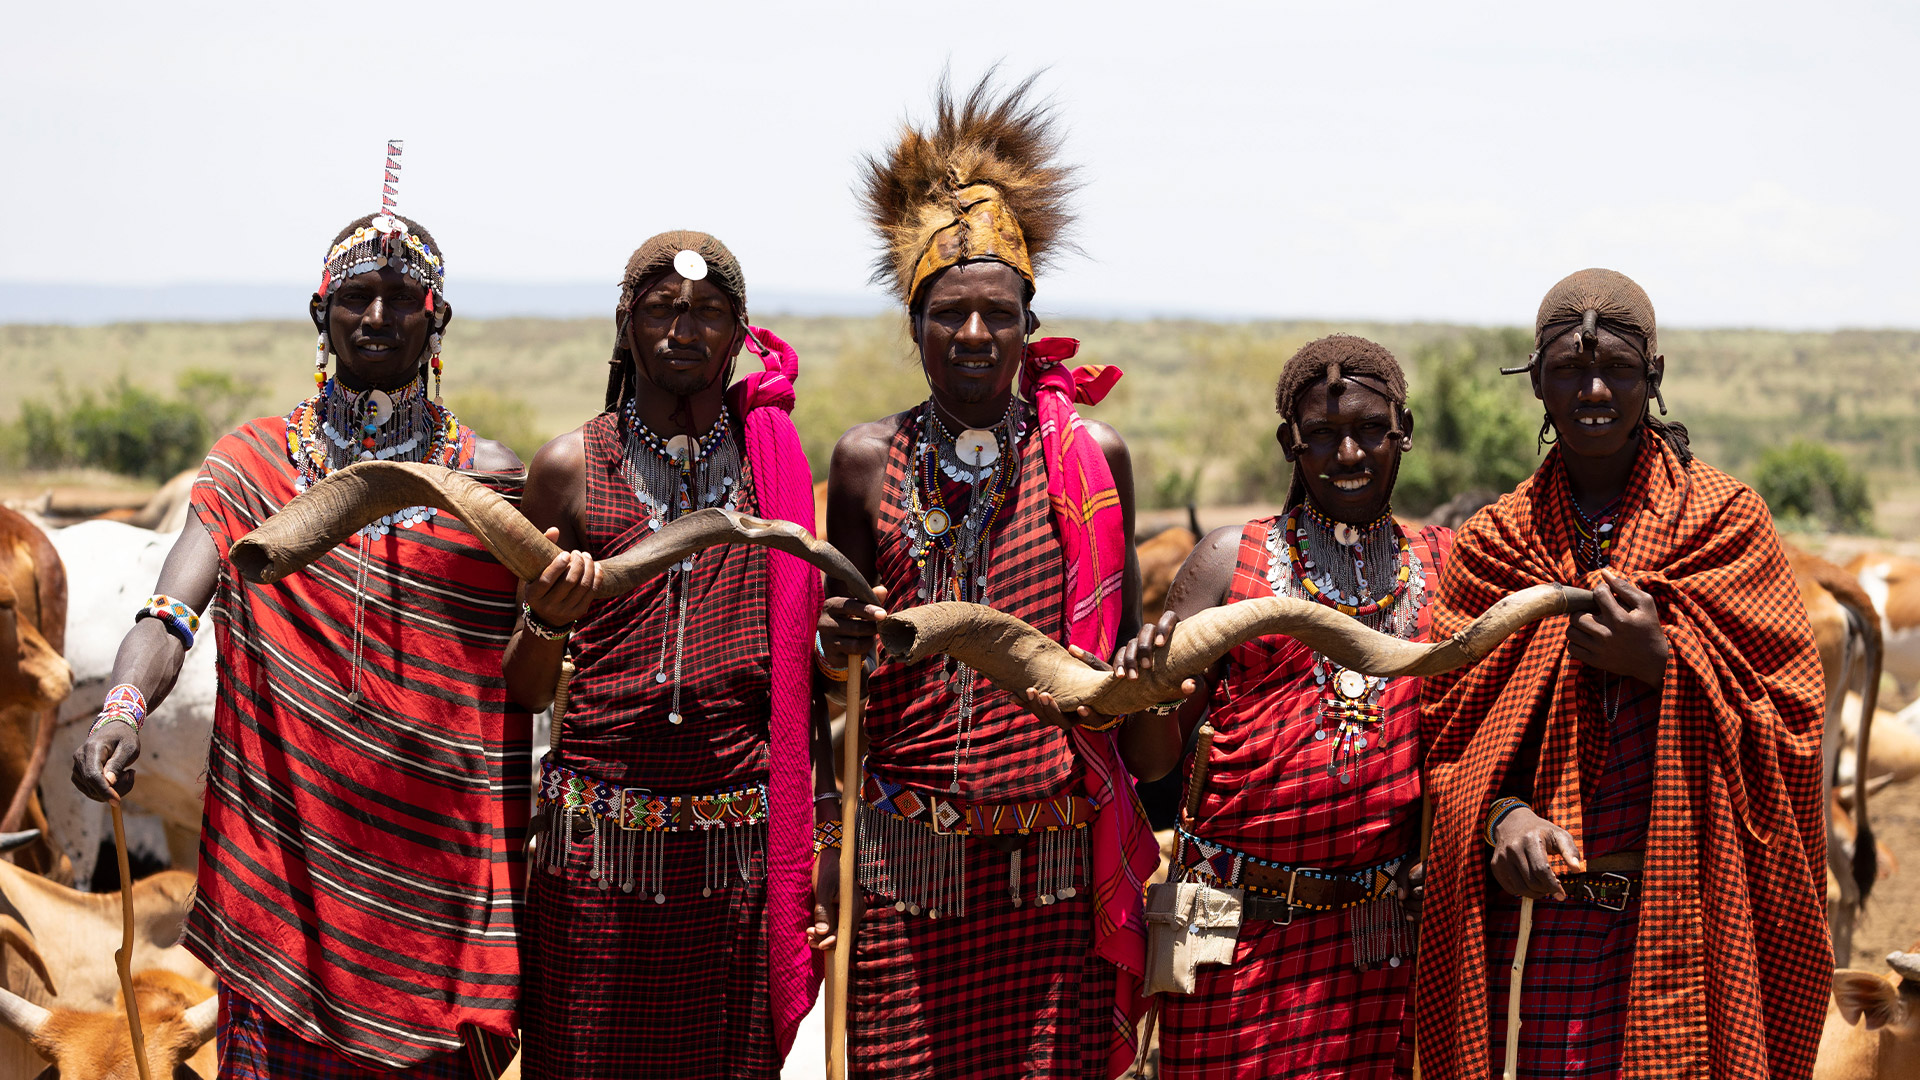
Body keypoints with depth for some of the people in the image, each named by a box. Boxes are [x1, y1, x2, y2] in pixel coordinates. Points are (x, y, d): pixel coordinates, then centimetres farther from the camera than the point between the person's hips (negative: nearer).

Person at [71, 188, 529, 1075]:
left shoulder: (490, 481, 3)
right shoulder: (255, 461, 4)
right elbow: (172, 608, -10)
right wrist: (123, 709, -27)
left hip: (429, 864, 0)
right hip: (281, 860, 1)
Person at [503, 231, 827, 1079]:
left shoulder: (775, 458, 6)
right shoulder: (570, 467, 3)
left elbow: (800, 655, 9)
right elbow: (525, 694, 7)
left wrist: (822, 823, 3)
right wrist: (546, 621, -15)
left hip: (739, 845, 1)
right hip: (599, 843, 0)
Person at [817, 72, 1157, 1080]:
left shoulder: (1092, 457, 4)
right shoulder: (869, 461, 6)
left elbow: (1120, 648, 12)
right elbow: (836, 677, 13)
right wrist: (837, 644, -9)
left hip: (1052, 854, 0)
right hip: (907, 858, 1)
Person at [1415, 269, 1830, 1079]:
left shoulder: (1726, 520, 2)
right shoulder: (1494, 542, 7)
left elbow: (1791, 716, -1)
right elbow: (1447, 725, 6)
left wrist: (1663, 662, -16)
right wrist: (1501, 814, -13)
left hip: (1687, 916, -1)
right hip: (1537, 915, 1)